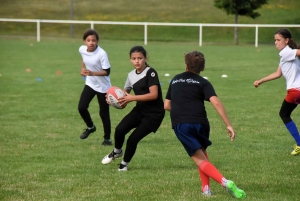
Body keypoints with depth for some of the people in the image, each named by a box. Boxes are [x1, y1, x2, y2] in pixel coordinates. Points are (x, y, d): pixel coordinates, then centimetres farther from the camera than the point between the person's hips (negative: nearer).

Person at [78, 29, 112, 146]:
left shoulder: (101, 53, -26)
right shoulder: (82, 50, -8)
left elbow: (107, 72, -23)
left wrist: (92, 73, -35)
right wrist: (83, 69, 2)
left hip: (103, 87, -5)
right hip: (90, 84, 5)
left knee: (103, 113, 2)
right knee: (81, 107, -6)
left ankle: (107, 138, 18)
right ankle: (90, 127, 22)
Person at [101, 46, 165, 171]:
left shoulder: (150, 73, -15)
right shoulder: (131, 75, 6)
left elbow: (154, 95, -23)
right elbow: (125, 92, 18)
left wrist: (132, 98, -23)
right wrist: (118, 99, -5)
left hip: (154, 114, -5)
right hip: (140, 109, 6)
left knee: (133, 139, -12)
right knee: (120, 129, -16)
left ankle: (124, 163, 15)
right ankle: (117, 152, 15)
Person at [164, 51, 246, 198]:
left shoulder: (175, 80, 19)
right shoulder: (203, 83, 7)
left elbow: (167, 106, 23)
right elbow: (216, 103, -9)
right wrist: (228, 125, -11)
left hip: (180, 124, 0)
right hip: (200, 123, 0)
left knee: (199, 159, -3)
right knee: (202, 153, 27)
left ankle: (225, 182, -25)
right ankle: (206, 187, 18)